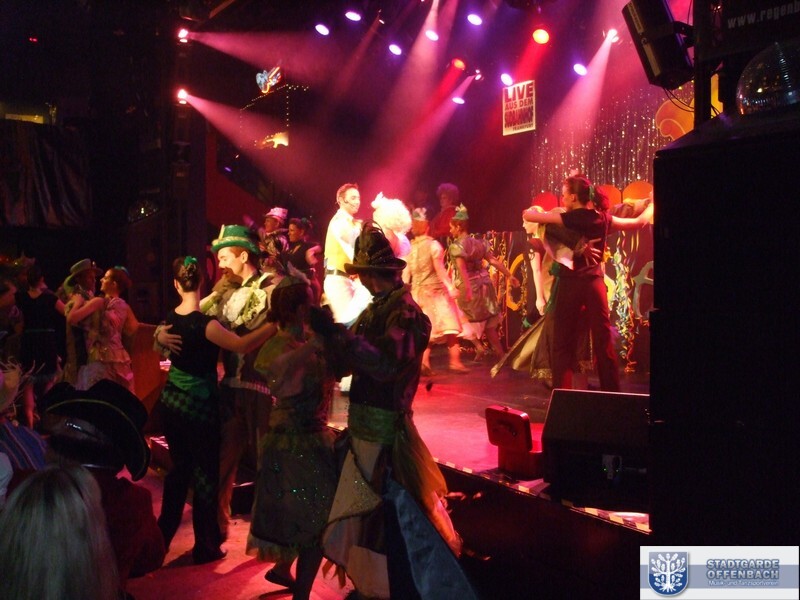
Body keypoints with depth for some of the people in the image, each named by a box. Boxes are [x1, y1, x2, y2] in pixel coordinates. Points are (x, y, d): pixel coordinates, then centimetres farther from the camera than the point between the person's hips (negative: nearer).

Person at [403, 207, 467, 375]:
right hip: (436, 291, -5)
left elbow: (405, 274, 1)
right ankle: (454, 361, 0)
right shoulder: (433, 245, -10)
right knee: (449, 326, 2)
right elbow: (440, 269, -18)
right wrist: (451, 287, -19)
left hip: (418, 292, 5)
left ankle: (424, 362, 2)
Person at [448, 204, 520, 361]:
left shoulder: (456, 246, -13)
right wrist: (509, 275, 9)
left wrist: (467, 289, -32)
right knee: (488, 321, 14)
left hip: (469, 286, -6)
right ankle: (500, 353, 16)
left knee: (470, 321, 11)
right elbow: (494, 261, 5)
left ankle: (479, 347, -2)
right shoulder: (478, 242, 7)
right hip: (483, 282, 7)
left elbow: (462, 269, -25)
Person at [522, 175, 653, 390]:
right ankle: (612, 393, 13)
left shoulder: (569, 219, -7)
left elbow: (527, 215, -7)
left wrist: (532, 211, 16)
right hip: (595, 283, 4)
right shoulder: (603, 219, 6)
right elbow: (640, 222, 19)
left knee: (563, 344, 3)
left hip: (571, 283, -4)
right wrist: (651, 205, 37)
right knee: (604, 342, 9)